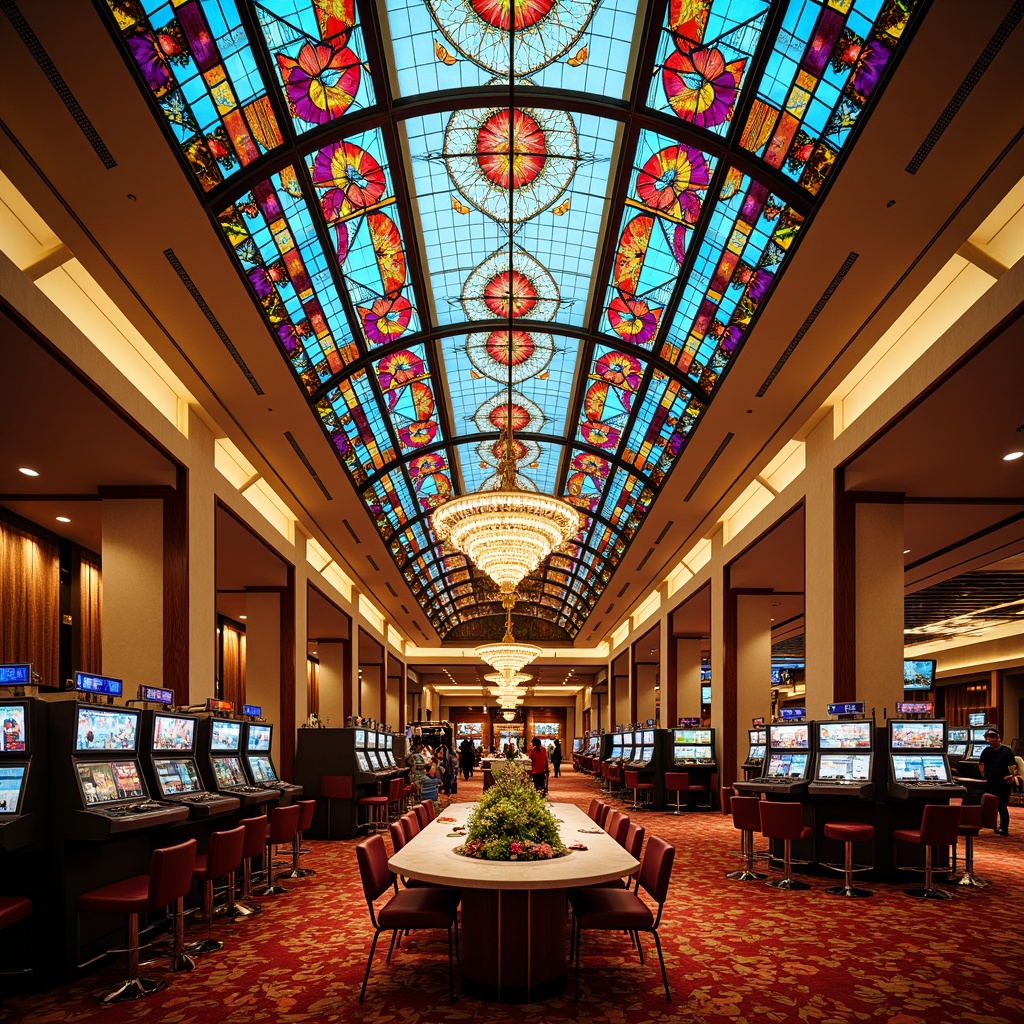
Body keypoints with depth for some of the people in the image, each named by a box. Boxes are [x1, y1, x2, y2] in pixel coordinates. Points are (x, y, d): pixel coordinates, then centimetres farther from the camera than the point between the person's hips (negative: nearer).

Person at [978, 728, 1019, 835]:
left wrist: (1013, 774, -23)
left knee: (1002, 806, -2)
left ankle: (1004, 828, 4)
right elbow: (981, 764, 19)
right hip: (989, 783, 4)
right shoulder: (986, 751, 11)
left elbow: (1013, 765, -7)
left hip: (1003, 783, -4)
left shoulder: (1006, 751, -2)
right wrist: (983, 774, 7)